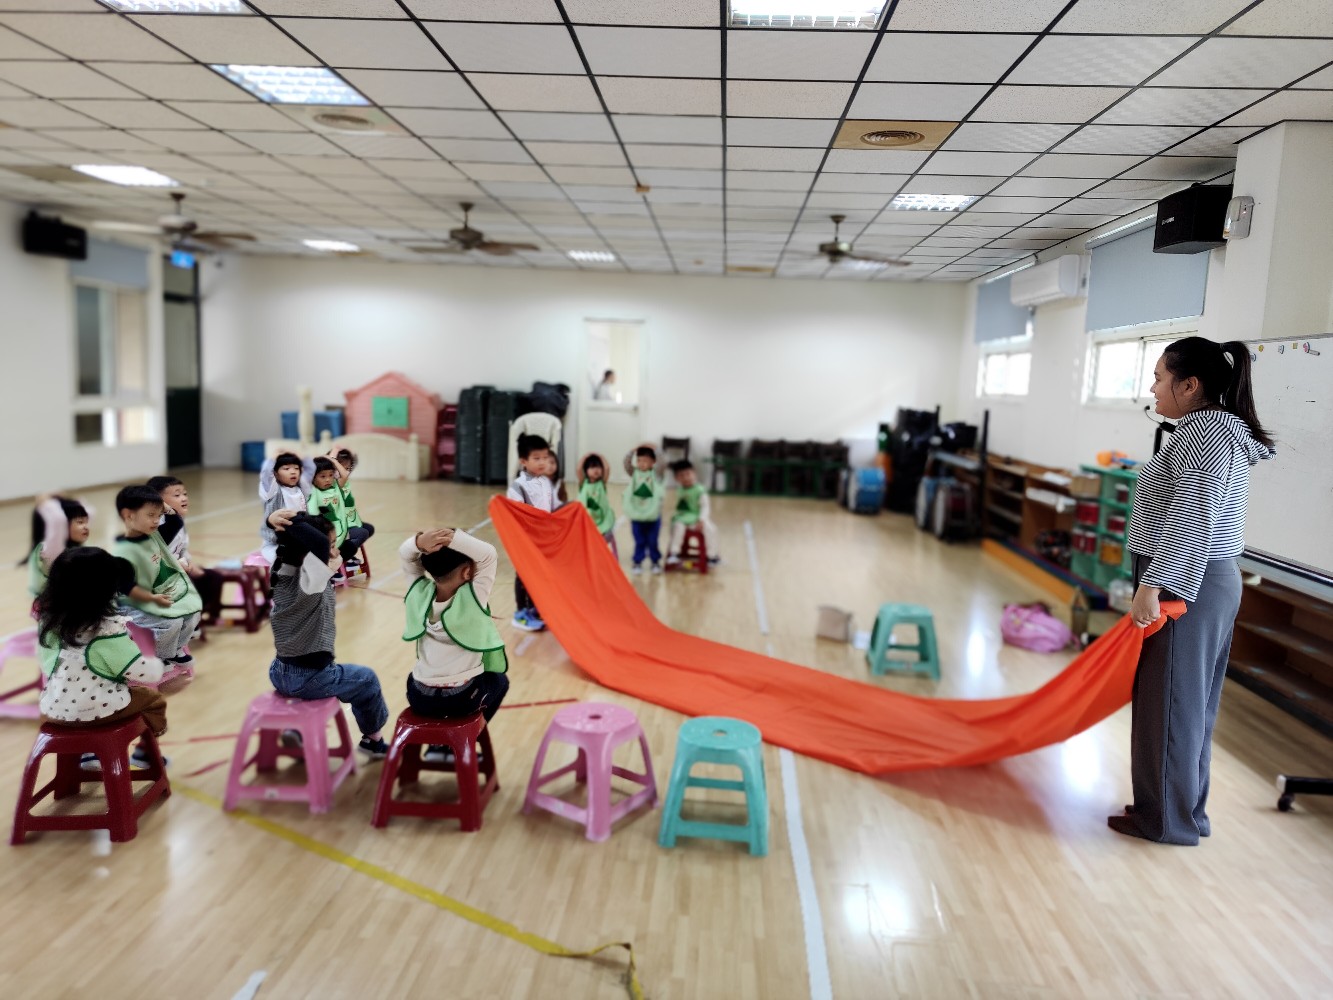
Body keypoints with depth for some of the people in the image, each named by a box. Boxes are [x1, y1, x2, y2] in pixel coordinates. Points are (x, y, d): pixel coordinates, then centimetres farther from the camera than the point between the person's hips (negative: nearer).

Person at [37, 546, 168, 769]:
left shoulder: (48, 616, -9)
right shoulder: (107, 629, -26)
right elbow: (144, 673, -20)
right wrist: (159, 665, -1)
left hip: (52, 708, 6)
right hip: (98, 710, -6)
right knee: (154, 699, 19)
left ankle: (86, 752, 45)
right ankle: (145, 753, 34)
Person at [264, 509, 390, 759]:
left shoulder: (284, 574, -3)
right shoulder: (311, 583, -27)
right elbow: (319, 543, -45)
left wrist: (275, 521, -11)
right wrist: (292, 522, -32)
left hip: (279, 673, 7)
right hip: (308, 679, -7)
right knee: (367, 680, 19)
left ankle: (297, 727, 31)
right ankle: (373, 740, 36)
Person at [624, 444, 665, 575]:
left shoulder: (656, 474, -2)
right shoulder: (634, 473, 2)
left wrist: (656, 452, -20)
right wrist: (631, 452, -18)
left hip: (653, 515, -1)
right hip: (636, 515, 1)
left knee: (653, 541, 10)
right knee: (639, 541, 9)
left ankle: (656, 562, 26)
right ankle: (638, 562, 20)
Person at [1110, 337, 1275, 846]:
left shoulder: (1204, 433, -16)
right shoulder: (1222, 431, 15)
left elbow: (1190, 520, -26)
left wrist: (1152, 584, -26)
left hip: (1182, 588, -10)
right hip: (1206, 582, 10)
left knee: (1168, 702, 1)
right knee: (1191, 702, 16)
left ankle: (1166, 819, 13)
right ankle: (1187, 810, 27)